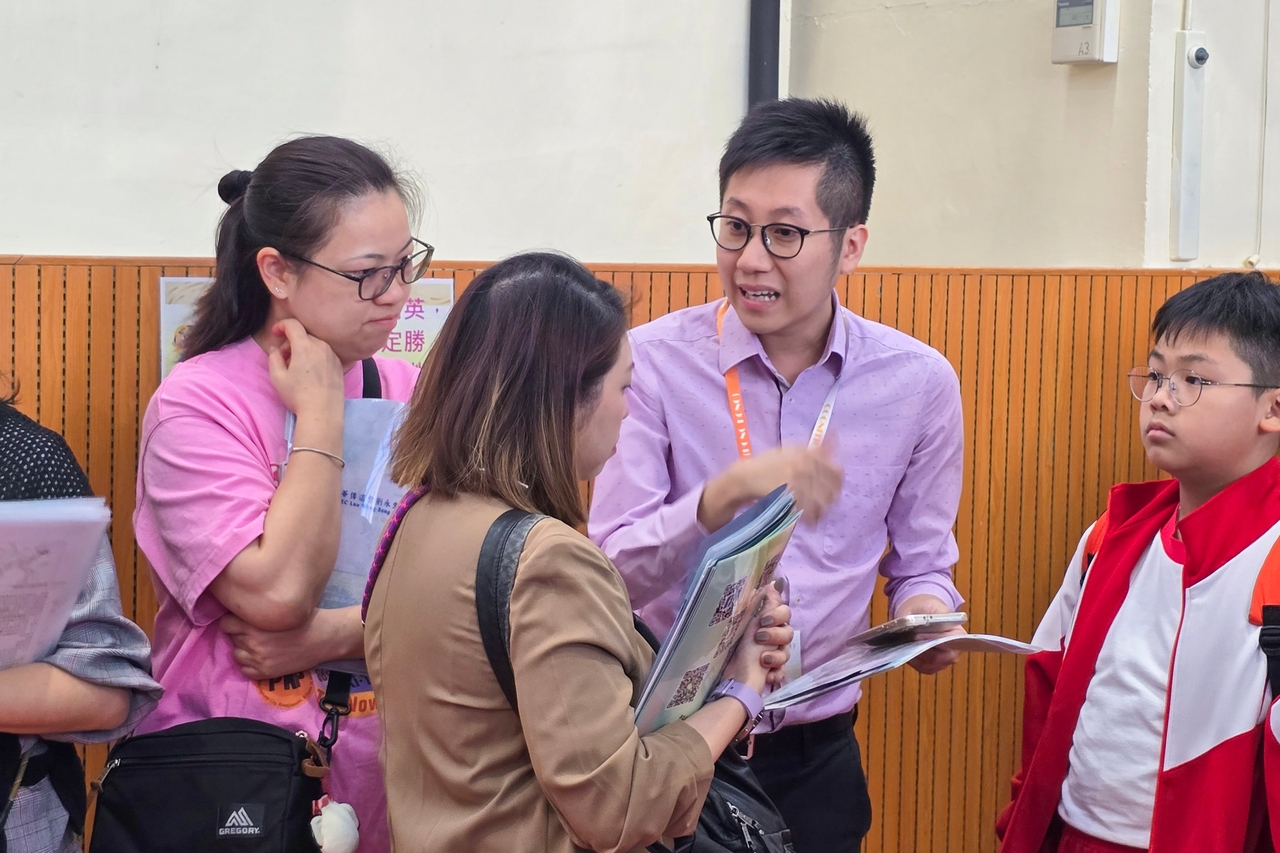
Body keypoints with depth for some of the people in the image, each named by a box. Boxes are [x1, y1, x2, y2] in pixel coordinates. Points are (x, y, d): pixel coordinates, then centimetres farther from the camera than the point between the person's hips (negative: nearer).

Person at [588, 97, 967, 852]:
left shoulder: (919, 382, -3)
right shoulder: (653, 363, -10)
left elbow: (919, 563, 7)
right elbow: (612, 571, -14)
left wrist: (925, 610, -15)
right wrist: (724, 495, -30)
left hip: (816, 755, 2)